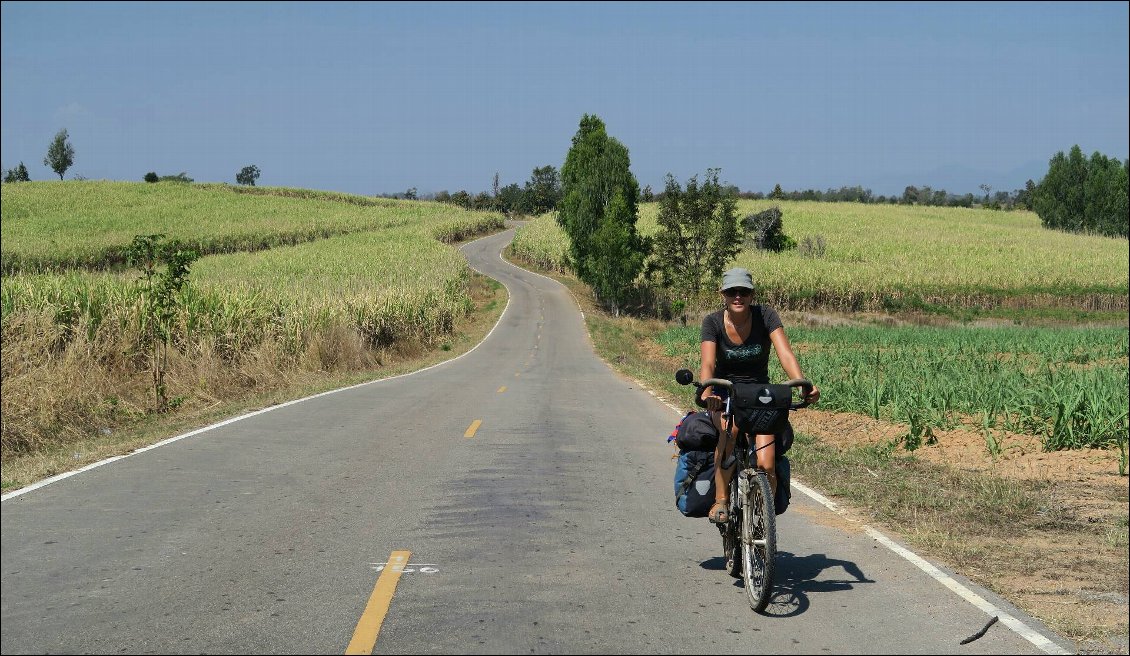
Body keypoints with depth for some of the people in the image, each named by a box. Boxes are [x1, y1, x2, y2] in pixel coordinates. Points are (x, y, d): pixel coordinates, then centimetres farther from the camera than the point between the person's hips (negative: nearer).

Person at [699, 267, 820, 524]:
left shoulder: (765, 316, -10)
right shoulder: (713, 322, -10)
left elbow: (785, 353, -22)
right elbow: (707, 363, -24)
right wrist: (707, 390, -46)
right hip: (725, 394, -1)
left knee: (766, 464, -19)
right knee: (731, 429, -37)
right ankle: (721, 500, -26)